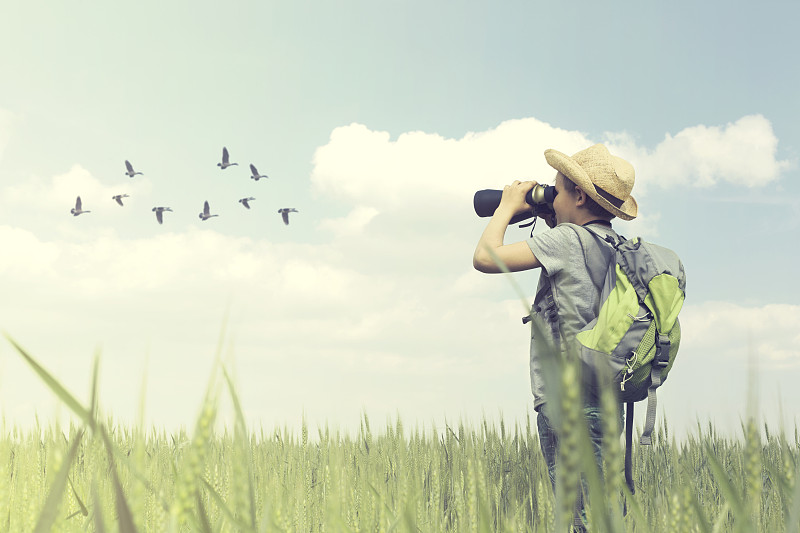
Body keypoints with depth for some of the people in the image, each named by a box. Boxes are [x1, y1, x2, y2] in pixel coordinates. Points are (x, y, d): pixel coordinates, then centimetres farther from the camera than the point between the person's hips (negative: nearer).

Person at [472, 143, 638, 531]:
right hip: (605, 399, 9)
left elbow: (486, 257, -14)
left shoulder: (567, 240, -11)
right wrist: (552, 224, 24)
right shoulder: (618, 247, 14)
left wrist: (509, 206, 1)